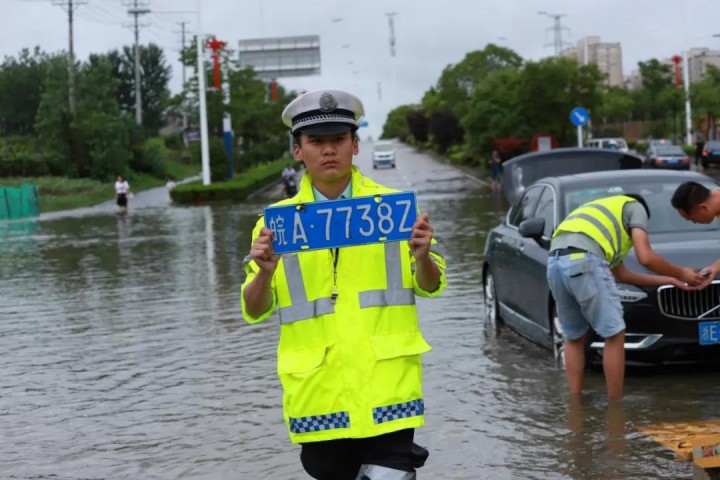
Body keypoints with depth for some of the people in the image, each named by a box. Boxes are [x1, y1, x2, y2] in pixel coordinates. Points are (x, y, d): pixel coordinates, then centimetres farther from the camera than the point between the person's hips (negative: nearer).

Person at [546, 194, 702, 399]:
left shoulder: (599, 215, 42)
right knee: (614, 336, 5)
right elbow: (645, 257, 6)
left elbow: (621, 274, 41)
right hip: (584, 261, -8)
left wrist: (670, 280, 48)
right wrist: (680, 273, 23)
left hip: (555, 262, 8)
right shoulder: (635, 207, 21)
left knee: (573, 338, 21)